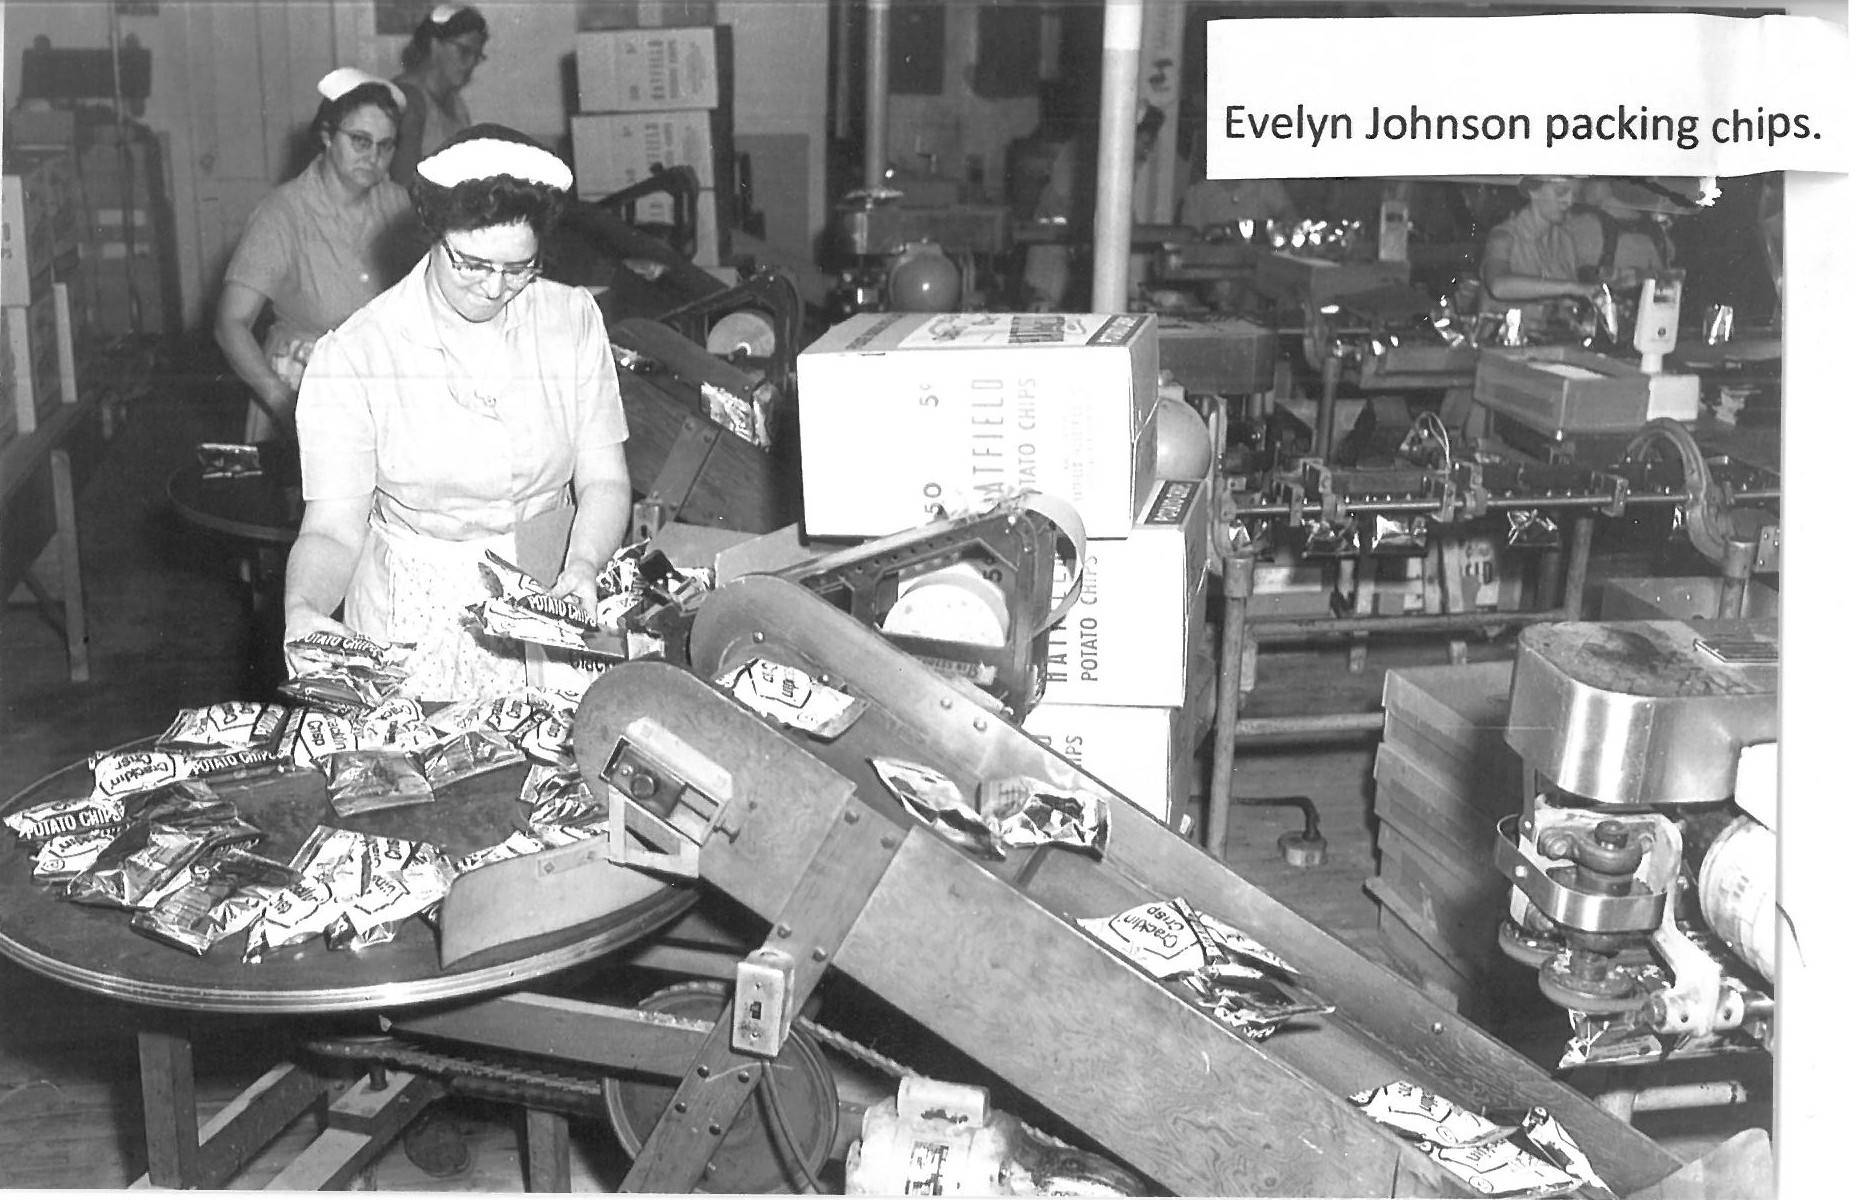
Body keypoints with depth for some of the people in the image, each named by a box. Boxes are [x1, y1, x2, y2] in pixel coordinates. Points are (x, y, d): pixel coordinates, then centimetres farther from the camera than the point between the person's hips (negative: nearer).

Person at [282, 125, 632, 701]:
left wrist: (582, 567, -19)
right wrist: (302, 609, -29)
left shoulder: (573, 319, 1)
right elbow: (333, 530, -8)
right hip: (414, 624, -1)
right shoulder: (350, 356, -7)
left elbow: (604, 482, 1)